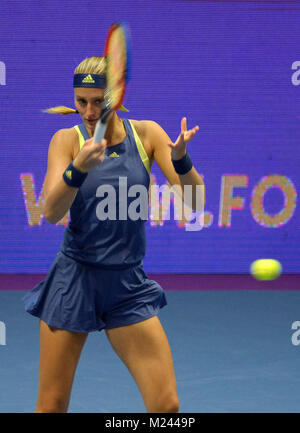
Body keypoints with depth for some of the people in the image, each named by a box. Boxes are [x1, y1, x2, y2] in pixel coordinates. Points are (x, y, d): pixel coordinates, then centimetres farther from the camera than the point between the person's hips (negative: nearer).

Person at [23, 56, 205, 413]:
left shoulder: (146, 134, 1)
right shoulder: (68, 139, -3)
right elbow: (51, 212, -16)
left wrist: (180, 158, -25)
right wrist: (78, 167, -33)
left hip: (128, 286, 2)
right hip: (73, 280, -1)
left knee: (166, 405, -6)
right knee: (51, 406, 1)